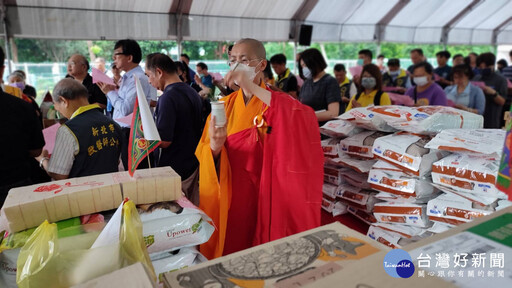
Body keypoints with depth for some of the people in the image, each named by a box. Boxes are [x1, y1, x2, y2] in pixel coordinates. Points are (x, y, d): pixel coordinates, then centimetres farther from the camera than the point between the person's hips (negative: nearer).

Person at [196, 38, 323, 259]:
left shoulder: (273, 102, -7)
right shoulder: (225, 105, 3)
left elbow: (304, 118, -31)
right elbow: (203, 153, -3)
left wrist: (253, 88, -33)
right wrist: (214, 146, -26)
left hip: (260, 193, -3)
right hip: (226, 193, 3)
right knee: (227, 253, 15)